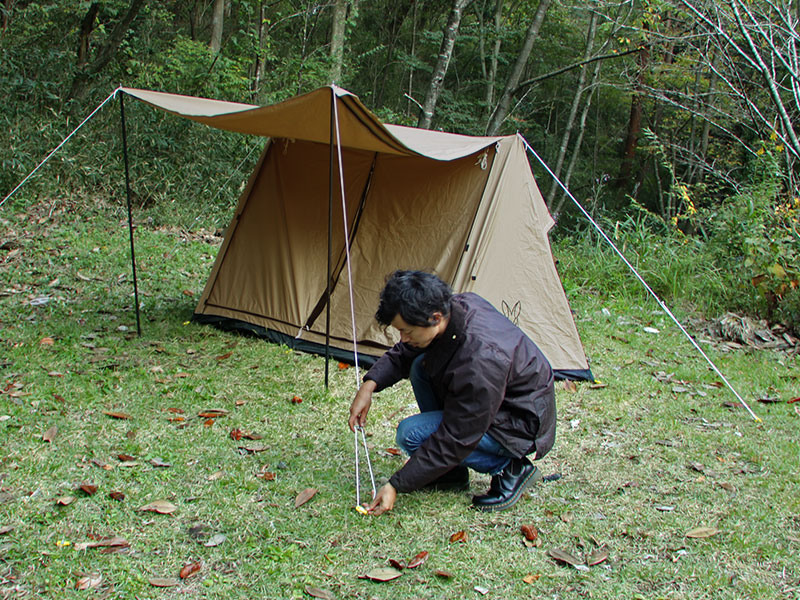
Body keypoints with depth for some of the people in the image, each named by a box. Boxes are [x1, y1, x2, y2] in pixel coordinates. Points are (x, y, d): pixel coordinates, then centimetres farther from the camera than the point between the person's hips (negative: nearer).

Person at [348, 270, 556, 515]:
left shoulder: (479, 360, -36)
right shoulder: (457, 305, -11)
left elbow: (456, 439, -28)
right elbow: (403, 354, 7)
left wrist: (397, 486, -22)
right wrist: (370, 384, -7)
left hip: (522, 425, -9)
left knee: (412, 434, -19)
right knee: (421, 366, 2)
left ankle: (510, 468, -4)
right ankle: (451, 473, 8)